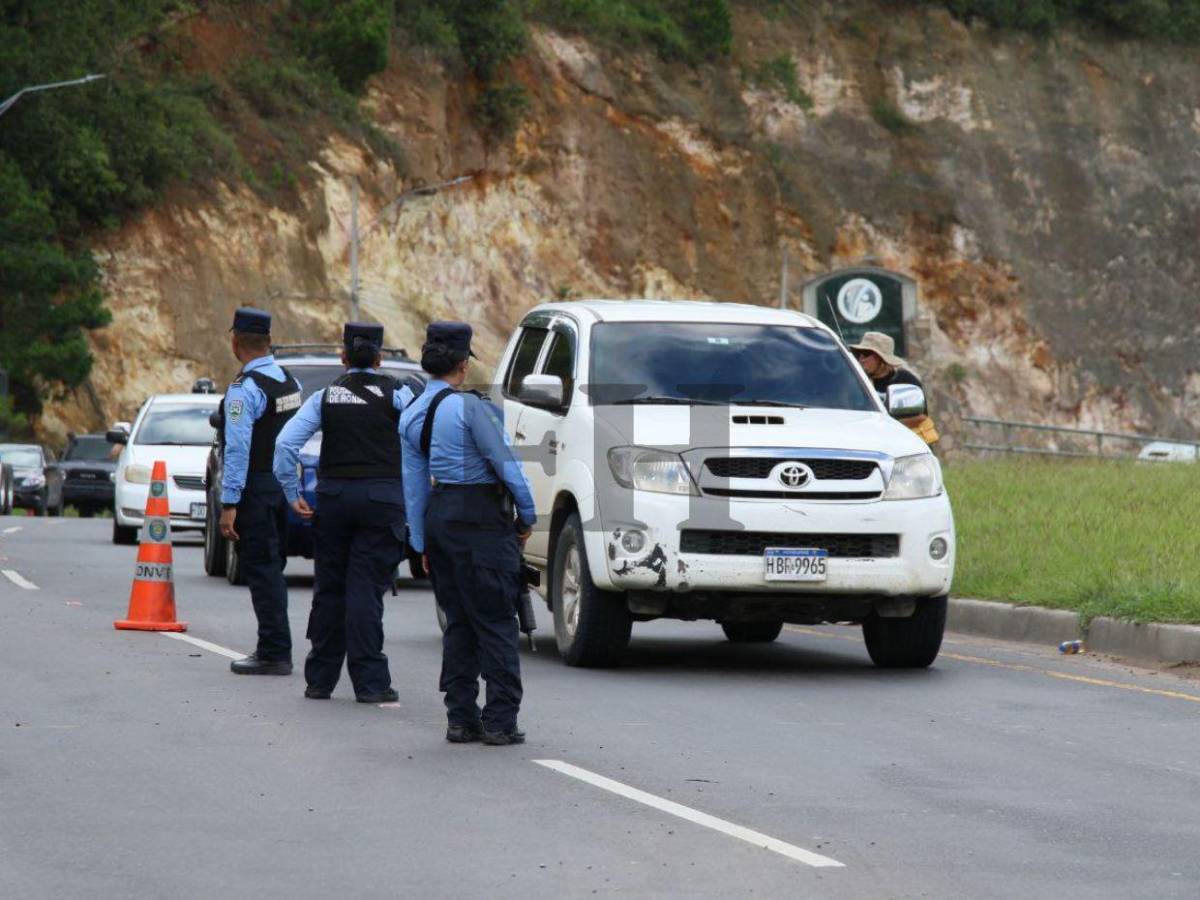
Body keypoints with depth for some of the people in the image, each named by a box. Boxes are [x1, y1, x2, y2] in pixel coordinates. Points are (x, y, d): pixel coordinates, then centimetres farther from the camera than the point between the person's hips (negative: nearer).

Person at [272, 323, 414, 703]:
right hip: (382, 497, -2)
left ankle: (320, 680, 15)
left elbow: (285, 442, -3)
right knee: (366, 590, -3)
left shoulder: (325, 396, 6)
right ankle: (370, 682, -4)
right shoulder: (396, 394, 0)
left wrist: (292, 493, 3)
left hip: (333, 496, 2)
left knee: (329, 589, 11)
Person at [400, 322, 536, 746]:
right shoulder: (468, 407, -13)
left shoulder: (411, 416, 9)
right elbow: (505, 463, -12)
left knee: (458, 623, 12)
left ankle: (461, 718, 10)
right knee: (496, 623, -3)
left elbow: (414, 483, 12)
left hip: (439, 517, 7)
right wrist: (527, 516, -1)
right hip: (481, 520, -7)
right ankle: (500, 721, -6)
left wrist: (422, 544, 16)